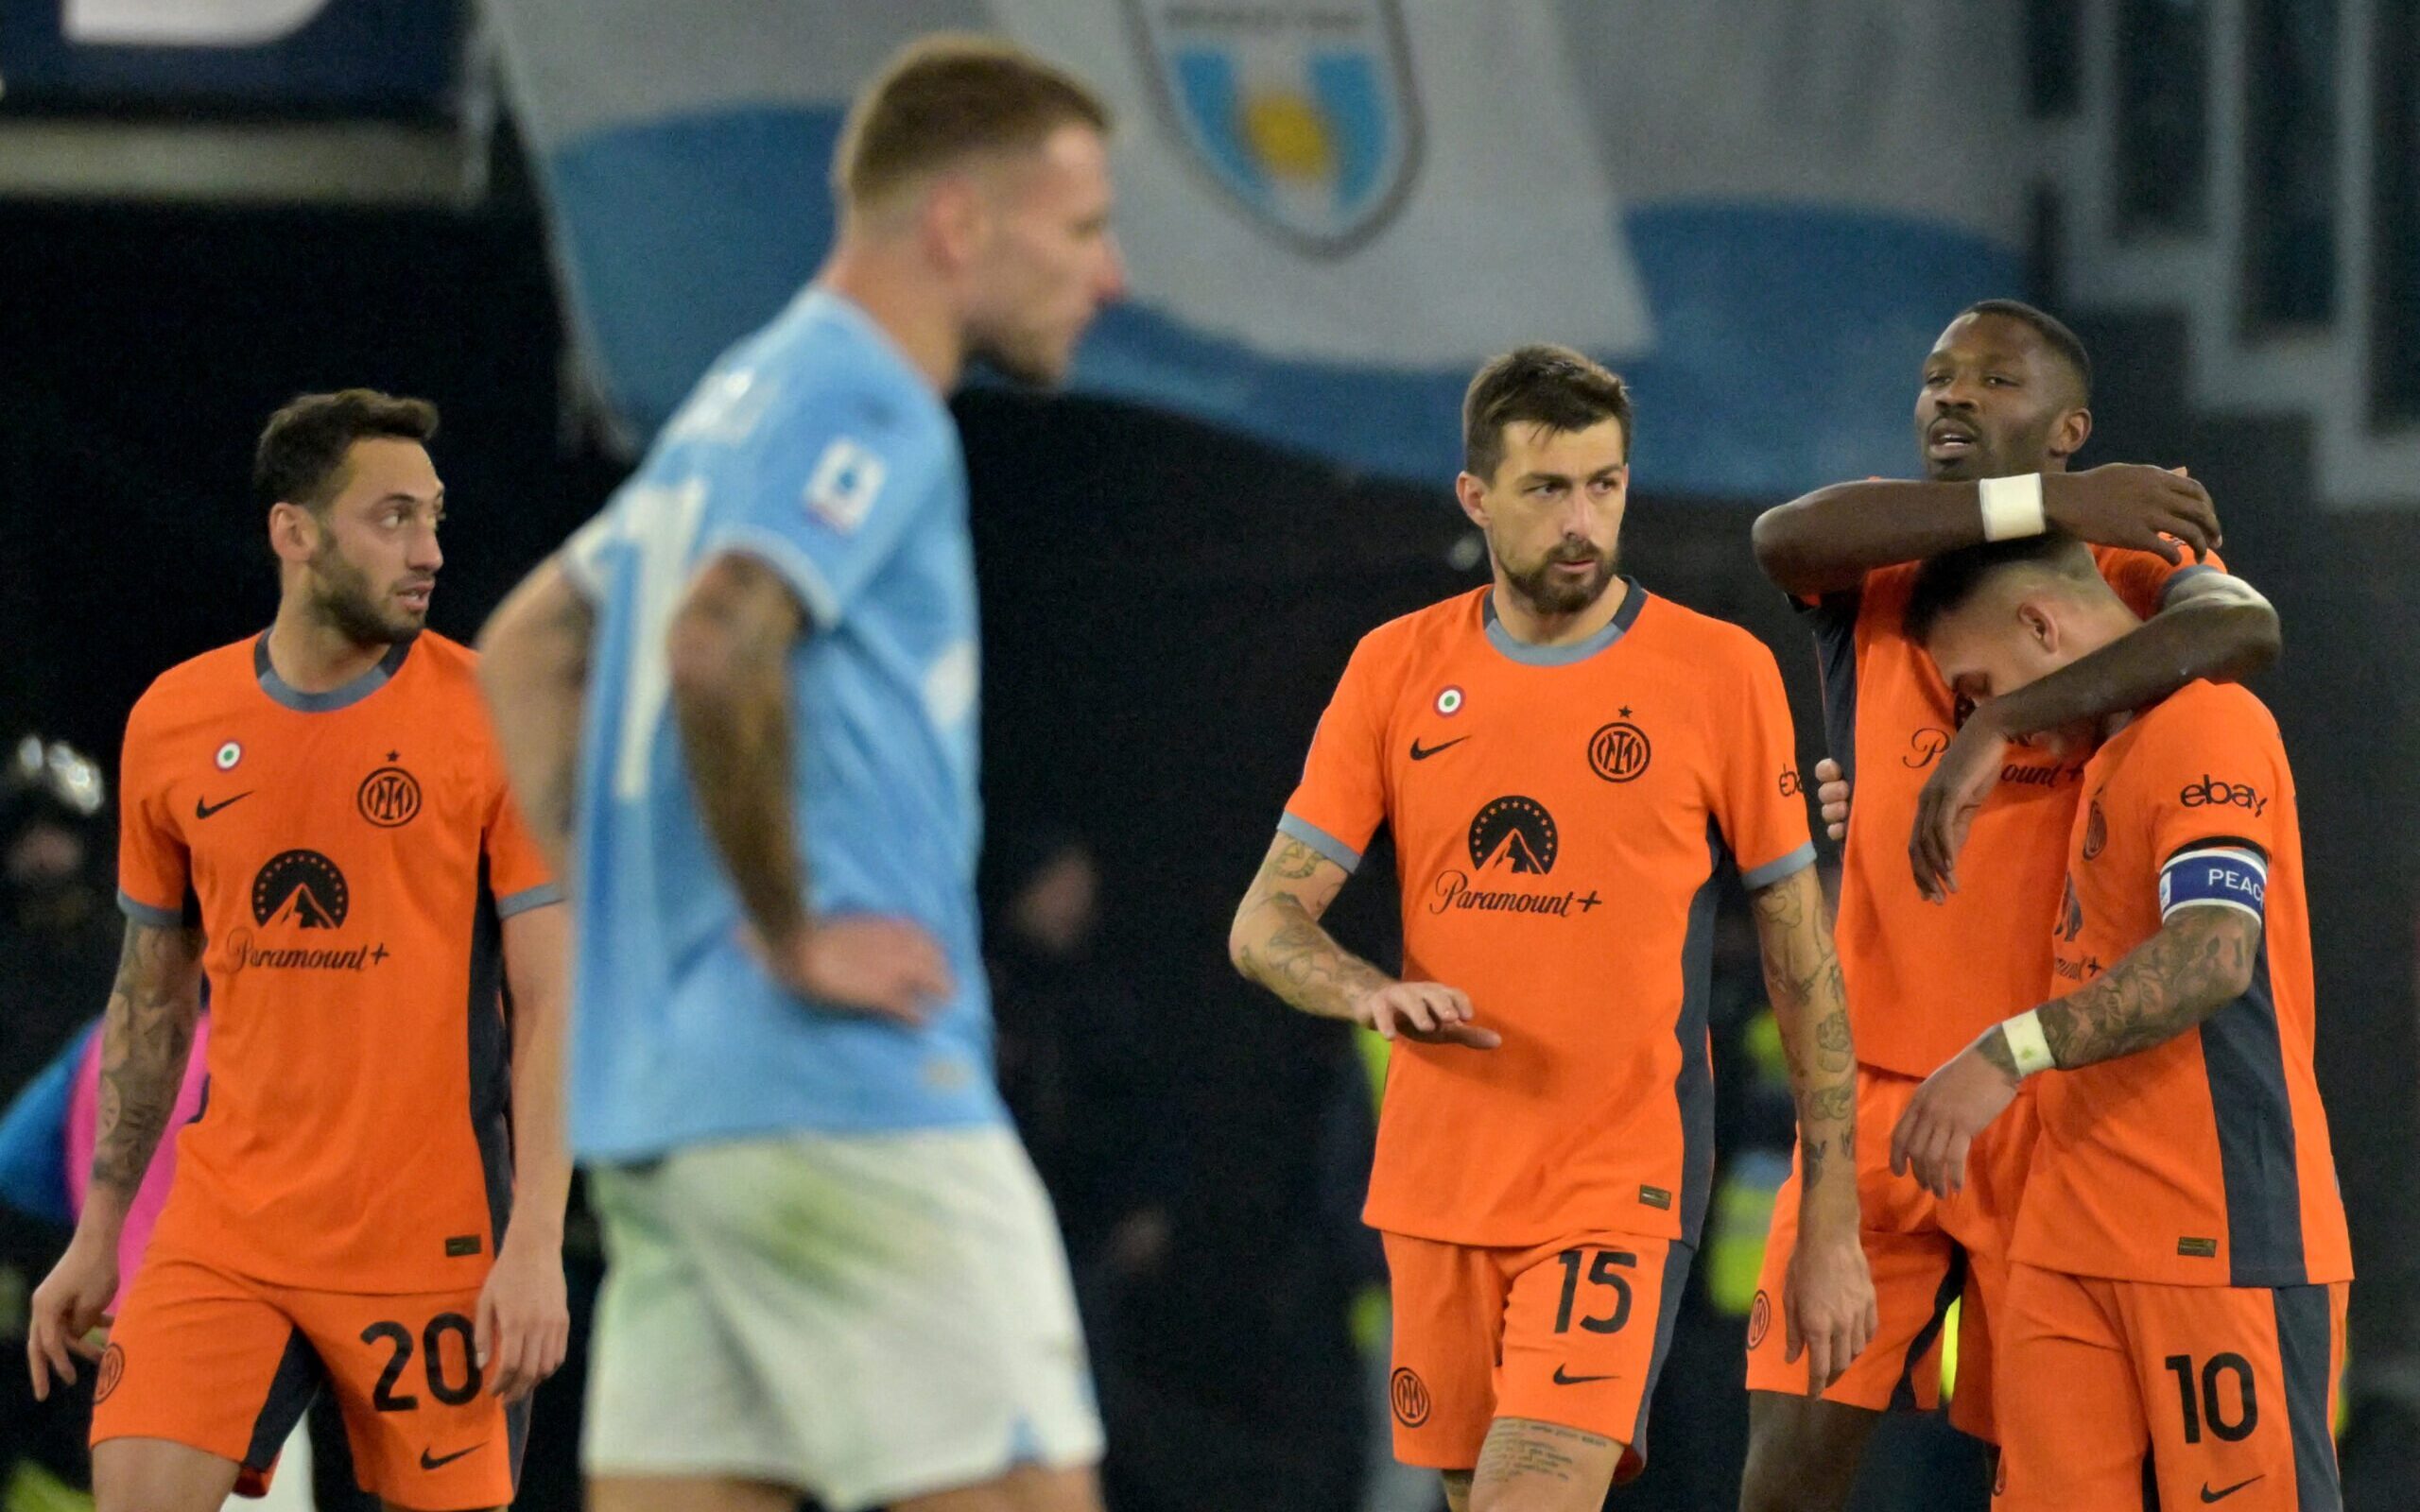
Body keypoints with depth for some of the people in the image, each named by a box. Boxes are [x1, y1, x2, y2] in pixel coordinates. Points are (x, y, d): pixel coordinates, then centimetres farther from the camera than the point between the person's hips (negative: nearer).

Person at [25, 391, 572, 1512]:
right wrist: (97, 1234, 14)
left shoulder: (493, 721, -5)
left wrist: (536, 1244, -14)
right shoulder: (172, 724, 6)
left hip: (431, 1238, -2)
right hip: (224, 1226, 2)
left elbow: (552, 1001, -6)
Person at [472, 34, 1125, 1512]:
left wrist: (623, 891, 20)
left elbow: (530, 644, 29)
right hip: (846, 1096, -9)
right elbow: (718, 643, -27)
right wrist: (793, 933, -18)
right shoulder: (863, 410, -10)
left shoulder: (744, 400, 20)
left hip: (660, 1091, 9)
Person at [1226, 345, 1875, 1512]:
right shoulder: (1396, 670, 6)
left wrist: (1833, 1228, 0)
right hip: (1435, 1182, 4)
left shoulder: (1720, 673, -2)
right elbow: (1265, 923, 5)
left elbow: (1804, 963, 2)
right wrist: (1371, 992, -19)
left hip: (1621, 1183, -4)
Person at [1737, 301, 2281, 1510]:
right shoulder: (1872, 575, 9)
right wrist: (2045, 503, -20)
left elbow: (2242, 627, -24)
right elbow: (1784, 537, -16)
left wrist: (1997, 729, -34)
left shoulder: (2130, 572, 1)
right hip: (1879, 1084, 2)